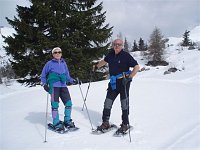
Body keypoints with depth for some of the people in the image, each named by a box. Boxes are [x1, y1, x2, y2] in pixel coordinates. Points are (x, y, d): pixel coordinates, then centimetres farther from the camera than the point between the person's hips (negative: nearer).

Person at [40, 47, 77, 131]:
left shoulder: (63, 63, 18)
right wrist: (44, 84, -3)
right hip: (54, 86, -4)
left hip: (63, 86, 4)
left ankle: (67, 121, 14)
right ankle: (56, 123, 3)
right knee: (55, 105, -8)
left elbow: (67, 75, 24)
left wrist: (72, 81, 9)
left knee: (68, 103, -2)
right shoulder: (50, 63, 6)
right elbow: (43, 75, 10)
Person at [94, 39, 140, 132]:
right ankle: (105, 123, 20)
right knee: (107, 103, 6)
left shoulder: (126, 55, -11)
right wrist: (96, 67, 33)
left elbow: (137, 67, -14)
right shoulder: (111, 54, 6)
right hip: (113, 83, 6)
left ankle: (125, 124, 17)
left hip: (123, 83, -5)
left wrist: (129, 77, -22)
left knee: (124, 104, 3)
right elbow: (104, 61, 29)